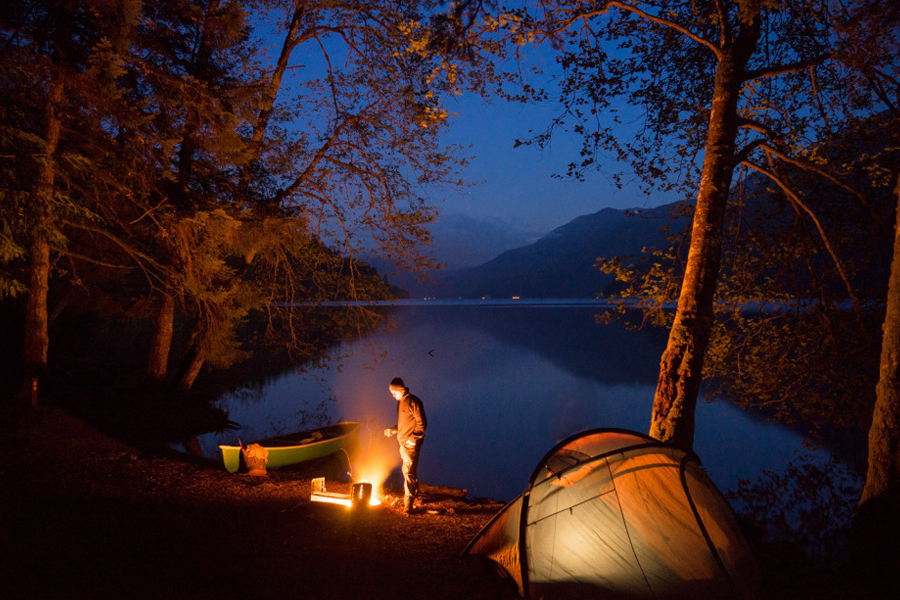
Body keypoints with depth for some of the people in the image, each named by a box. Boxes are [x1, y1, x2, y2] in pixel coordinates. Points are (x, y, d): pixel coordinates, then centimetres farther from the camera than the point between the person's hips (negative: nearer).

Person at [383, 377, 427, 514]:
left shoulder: (413, 402, -15)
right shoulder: (400, 402, 14)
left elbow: (422, 423, -16)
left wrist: (413, 439, -20)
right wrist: (394, 430, 11)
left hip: (411, 443, -9)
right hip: (403, 442, 9)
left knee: (409, 472, -11)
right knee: (407, 470, 17)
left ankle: (408, 503, -9)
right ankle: (414, 494, 33)